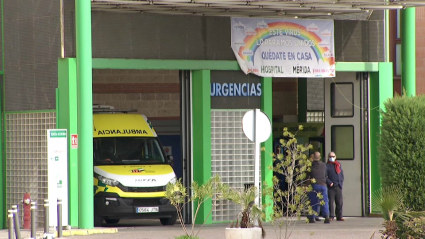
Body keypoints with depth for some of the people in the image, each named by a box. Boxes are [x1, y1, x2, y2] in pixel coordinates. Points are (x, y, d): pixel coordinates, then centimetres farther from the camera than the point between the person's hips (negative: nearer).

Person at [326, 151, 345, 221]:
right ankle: (331, 216, 0)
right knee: (330, 202, -5)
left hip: (338, 187, 4)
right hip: (331, 187, -4)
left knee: (339, 202, 3)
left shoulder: (338, 165, 17)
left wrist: (341, 183, 6)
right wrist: (329, 182, -16)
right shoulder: (326, 166, 2)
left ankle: (339, 216, 8)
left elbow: (342, 175, 20)